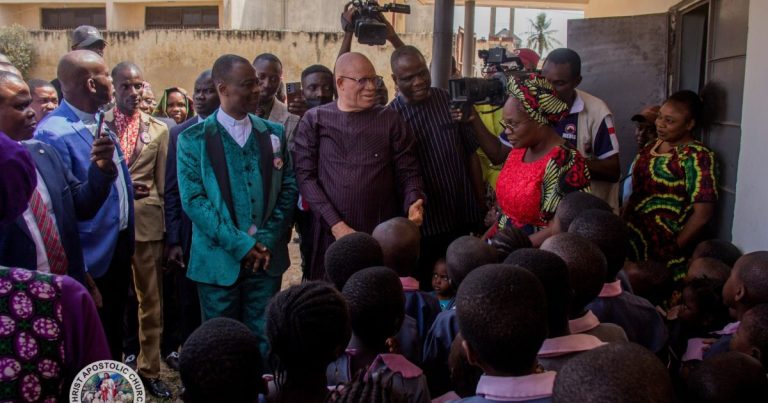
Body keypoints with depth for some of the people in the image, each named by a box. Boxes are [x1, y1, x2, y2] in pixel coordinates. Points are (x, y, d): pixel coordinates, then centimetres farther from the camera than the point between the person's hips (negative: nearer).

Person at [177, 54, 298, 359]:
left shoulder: (274, 134, 9)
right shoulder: (194, 139, -1)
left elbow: (288, 189, 5)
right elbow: (193, 199, -8)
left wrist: (267, 240, -7)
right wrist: (240, 244, -14)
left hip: (267, 257, 2)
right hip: (219, 259, -2)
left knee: (264, 341, 8)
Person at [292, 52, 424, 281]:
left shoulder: (390, 120, 7)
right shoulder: (314, 120, 4)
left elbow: (408, 171, 5)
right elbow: (305, 175, -1)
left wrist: (413, 203, -16)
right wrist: (335, 224, -9)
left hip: (384, 234, 1)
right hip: (331, 234, 0)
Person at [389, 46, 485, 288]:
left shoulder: (450, 101, 0)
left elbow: (470, 154, 6)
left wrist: (481, 205, 6)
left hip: (465, 219, 3)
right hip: (421, 226, -2)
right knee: (424, 290, 11)